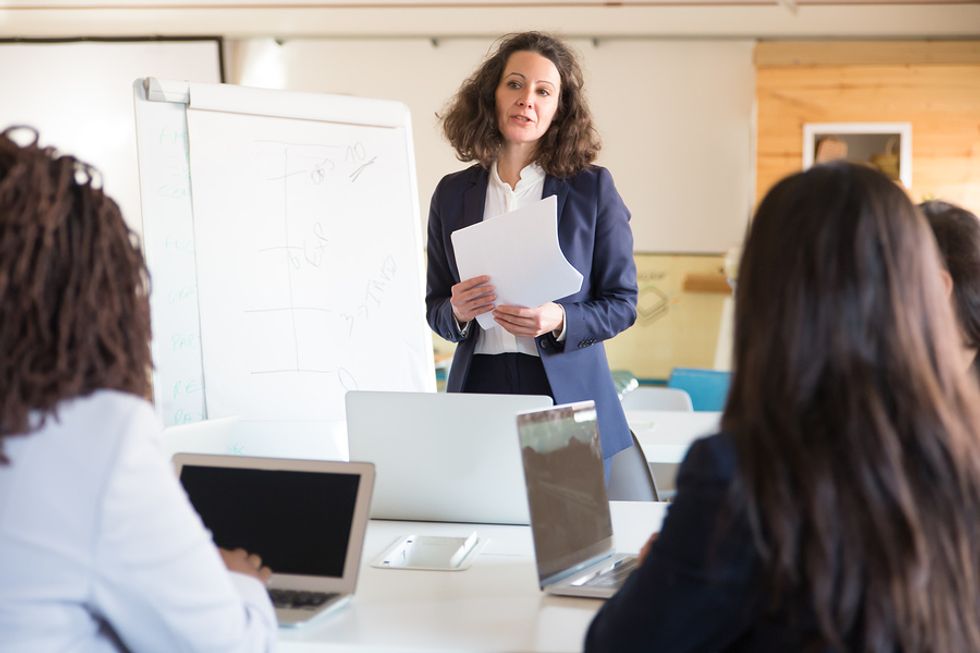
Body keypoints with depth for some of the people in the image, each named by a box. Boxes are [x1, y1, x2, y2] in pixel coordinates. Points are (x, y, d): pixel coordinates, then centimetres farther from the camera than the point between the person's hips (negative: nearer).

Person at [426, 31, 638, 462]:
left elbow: (622, 302, 1)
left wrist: (560, 321, -17)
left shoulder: (592, 189, 1)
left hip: (566, 392, -2)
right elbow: (434, 308, 13)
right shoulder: (452, 194, 8)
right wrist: (457, 312, -10)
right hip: (479, 385, 2)